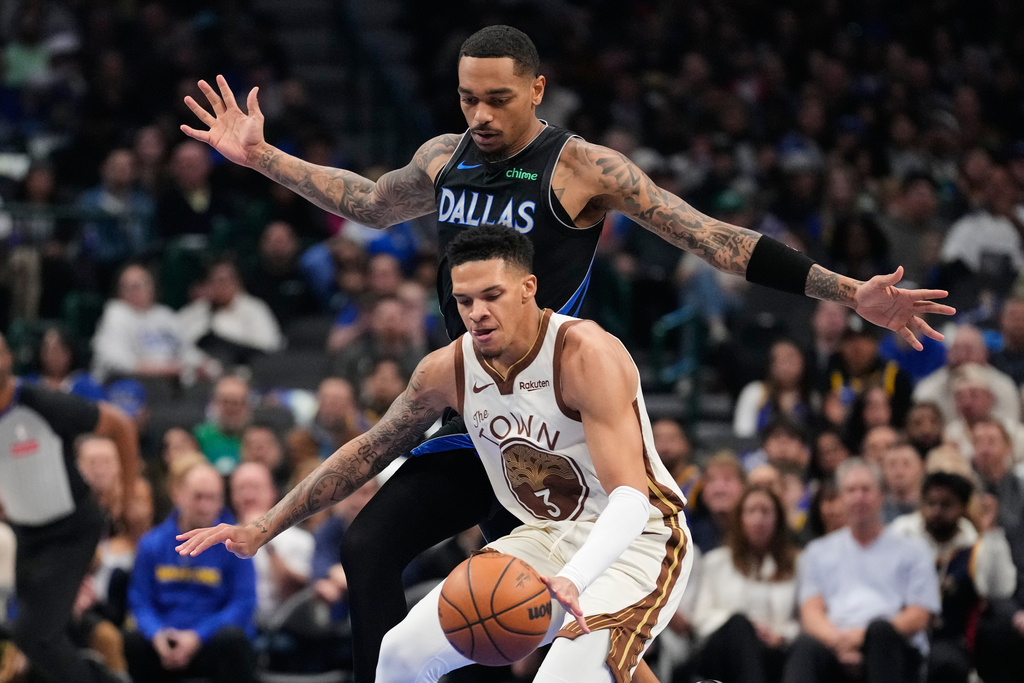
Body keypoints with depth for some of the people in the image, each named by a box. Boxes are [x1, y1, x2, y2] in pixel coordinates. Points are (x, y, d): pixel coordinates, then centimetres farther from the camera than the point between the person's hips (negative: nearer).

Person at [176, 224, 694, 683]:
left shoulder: (587, 355, -27)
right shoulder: (449, 369, -7)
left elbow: (630, 497, -35)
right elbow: (370, 451, 9)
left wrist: (570, 580, -53)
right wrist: (262, 530, 8)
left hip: (636, 539, -7)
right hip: (546, 536, 7)